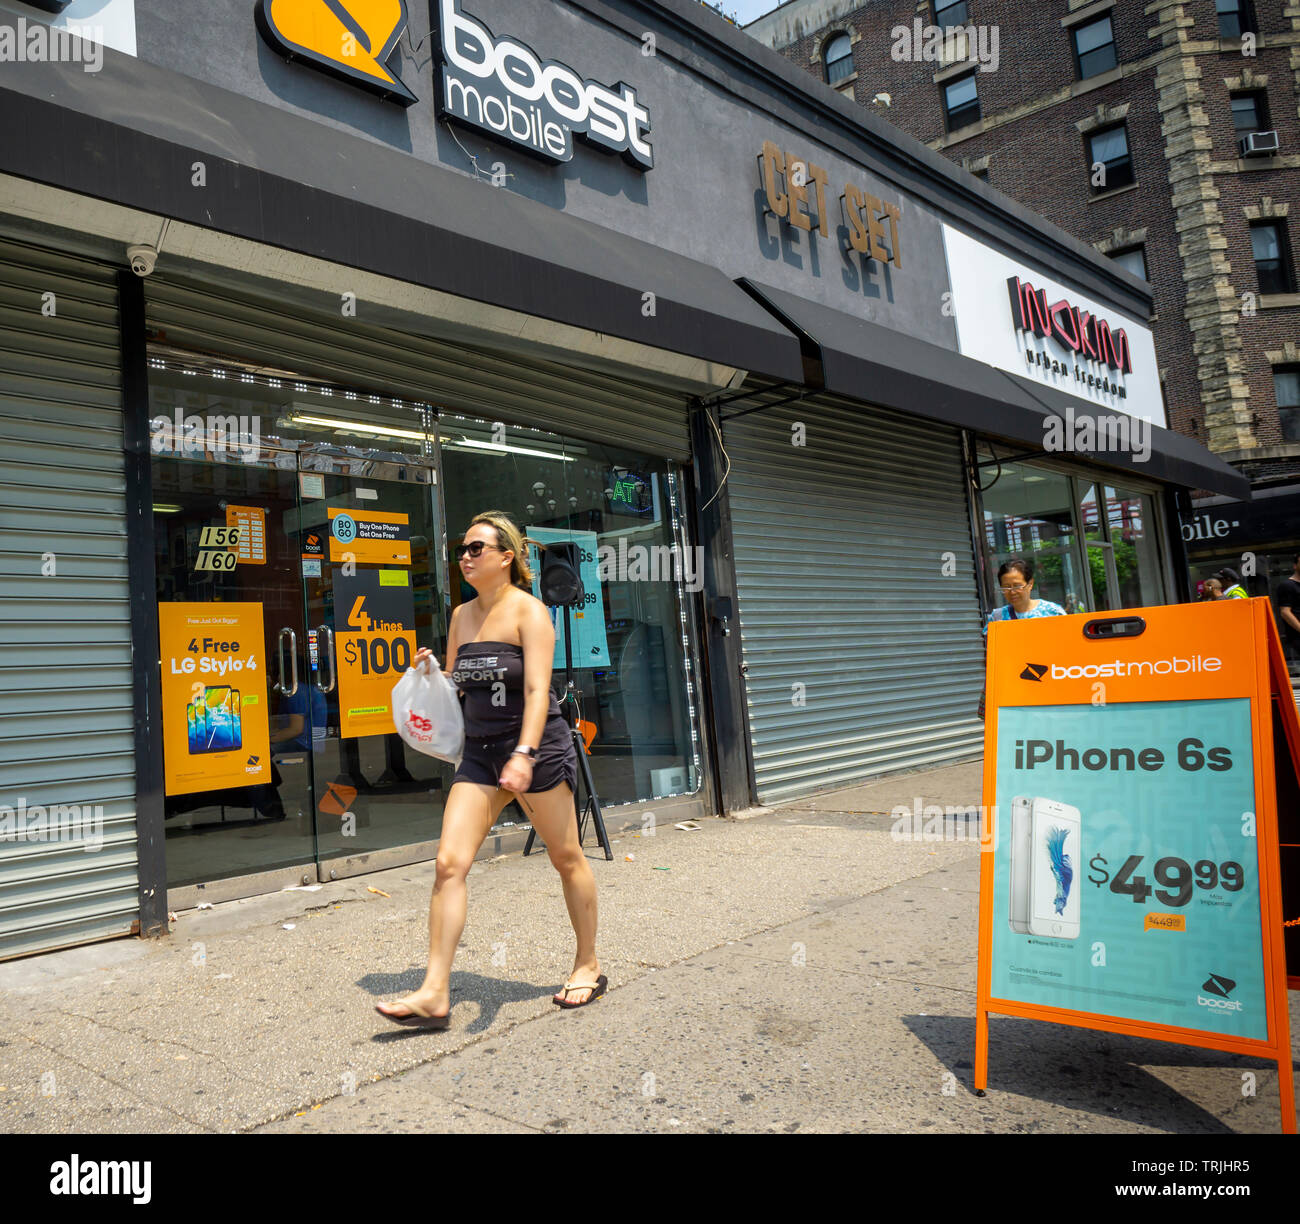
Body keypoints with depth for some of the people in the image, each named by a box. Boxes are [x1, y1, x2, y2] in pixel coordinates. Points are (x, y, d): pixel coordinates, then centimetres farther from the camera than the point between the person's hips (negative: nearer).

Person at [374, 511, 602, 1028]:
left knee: (567, 859, 8)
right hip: (481, 751, 6)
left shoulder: (528, 611, -10)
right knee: (449, 862, -6)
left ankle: (588, 967, 27)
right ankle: (434, 994, -2)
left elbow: (537, 690, -20)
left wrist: (524, 755, -32)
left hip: (538, 745, -6)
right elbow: (454, 685, 20)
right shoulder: (462, 615, 10)